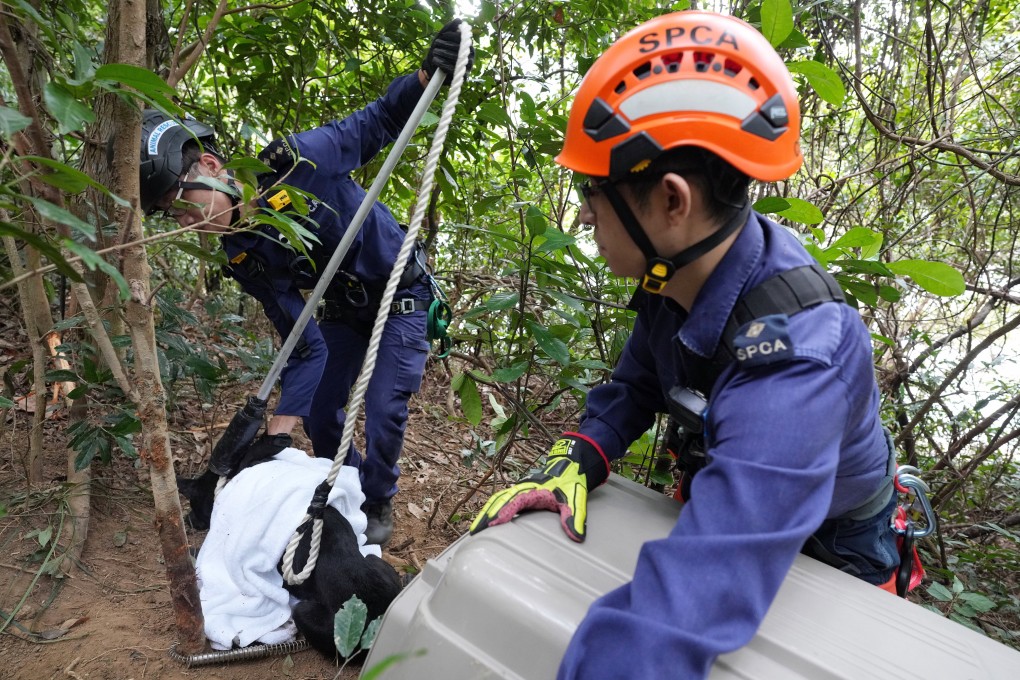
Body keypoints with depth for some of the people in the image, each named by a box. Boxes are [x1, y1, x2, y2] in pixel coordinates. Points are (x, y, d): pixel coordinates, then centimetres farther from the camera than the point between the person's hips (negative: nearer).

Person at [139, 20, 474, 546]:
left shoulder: (296, 162, -28)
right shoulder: (244, 255, -13)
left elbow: (378, 123, -13)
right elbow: (303, 346, -14)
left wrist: (426, 76, -32)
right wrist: (277, 434, -20)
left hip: (401, 295, -5)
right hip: (343, 309, 5)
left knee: (383, 411, -8)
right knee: (319, 412, 7)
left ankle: (378, 504, 20)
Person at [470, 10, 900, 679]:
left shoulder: (792, 362, -44)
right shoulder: (680, 268, -20)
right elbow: (636, 386, -5)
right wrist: (574, 462, -21)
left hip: (833, 551, -6)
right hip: (734, 499, 6)